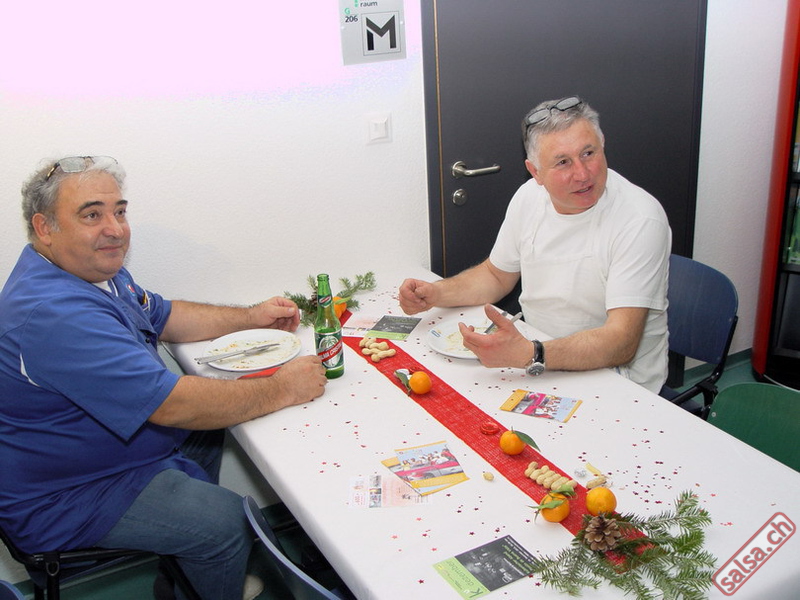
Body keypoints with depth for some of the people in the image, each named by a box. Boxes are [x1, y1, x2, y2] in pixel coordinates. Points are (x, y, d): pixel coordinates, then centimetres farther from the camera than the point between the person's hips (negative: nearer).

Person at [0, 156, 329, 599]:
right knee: (224, 519, -17)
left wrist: (251, 317, 4)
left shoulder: (94, 268, 1)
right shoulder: (54, 315, -34)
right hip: (65, 498, -10)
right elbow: (172, 404, -35)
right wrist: (283, 388, -26)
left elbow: (163, 318, 15)